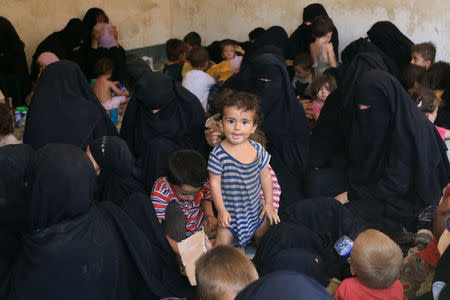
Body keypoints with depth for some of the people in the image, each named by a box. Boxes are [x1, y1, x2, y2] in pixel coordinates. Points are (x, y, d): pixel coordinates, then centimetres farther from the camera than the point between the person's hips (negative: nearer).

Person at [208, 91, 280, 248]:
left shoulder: (257, 150, -8)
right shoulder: (218, 154, -21)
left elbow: (265, 175, 4)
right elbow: (214, 182, -15)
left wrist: (269, 203, 7)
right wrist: (221, 211, -14)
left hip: (255, 209, 4)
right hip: (229, 211, -4)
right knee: (222, 245, -2)